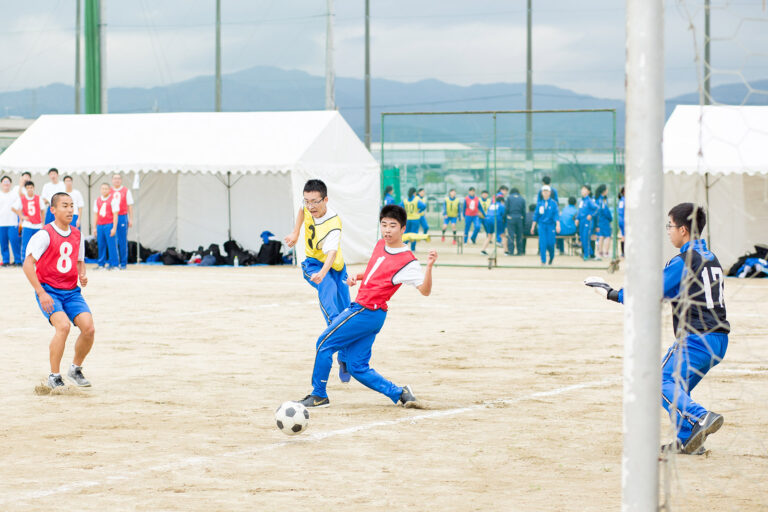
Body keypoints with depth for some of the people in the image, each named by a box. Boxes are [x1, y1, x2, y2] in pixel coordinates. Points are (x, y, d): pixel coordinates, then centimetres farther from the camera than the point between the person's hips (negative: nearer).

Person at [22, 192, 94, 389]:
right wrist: (41, 293, -19)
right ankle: (54, 377, -13)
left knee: (88, 327, -13)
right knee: (63, 326, -27)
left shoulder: (77, 235, 8)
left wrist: (82, 276, 1)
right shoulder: (45, 235, -11)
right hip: (48, 290, -5)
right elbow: (28, 264, -14)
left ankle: (75, 369, 11)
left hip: (72, 291, 5)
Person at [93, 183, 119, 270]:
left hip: (109, 225, -5)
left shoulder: (113, 200, -2)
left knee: (111, 245, -6)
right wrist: (94, 228, 12)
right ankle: (101, 264, 13)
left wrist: (114, 228, -10)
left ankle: (114, 264, -1)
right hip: (100, 226, 5)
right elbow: (96, 215, 16)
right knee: (101, 245, 6)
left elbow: (115, 215, -4)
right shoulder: (97, 200, 13)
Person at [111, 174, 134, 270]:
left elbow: (130, 206, 7)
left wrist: (131, 219, 1)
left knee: (123, 242, -1)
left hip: (122, 217, -2)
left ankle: (123, 263, 3)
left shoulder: (126, 191, 6)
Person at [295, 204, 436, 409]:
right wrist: (357, 277, 10)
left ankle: (319, 396, 5)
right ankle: (399, 393, 7)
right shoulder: (380, 245, 11)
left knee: (325, 343, -4)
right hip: (361, 308, 9)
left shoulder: (407, 261, -14)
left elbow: (425, 290, -21)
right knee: (358, 367, 6)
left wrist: (428, 267, -37)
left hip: (367, 312, -9)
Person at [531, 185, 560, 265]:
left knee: (550, 243, -3)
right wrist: (533, 226, 12)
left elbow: (557, 215, -7)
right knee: (542, 243, -8)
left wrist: (558, 225, -18)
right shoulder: (540, 204, 6)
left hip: (551, 225, -2)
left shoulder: (553, 203, -2)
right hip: (542, 225, 2)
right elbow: (536, 215, 11)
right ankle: (543, 261, -4)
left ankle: (551, 257, 25)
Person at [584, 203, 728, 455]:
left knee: (663, 381, -10)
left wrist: (612, 294, -3)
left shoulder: (684, 261, -9)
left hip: (697, 337, -9)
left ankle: (700, 418, -30)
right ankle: (688, 440, 13)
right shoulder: (711, 258, 18)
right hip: (719, 339, 9)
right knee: (678, 385, 19)